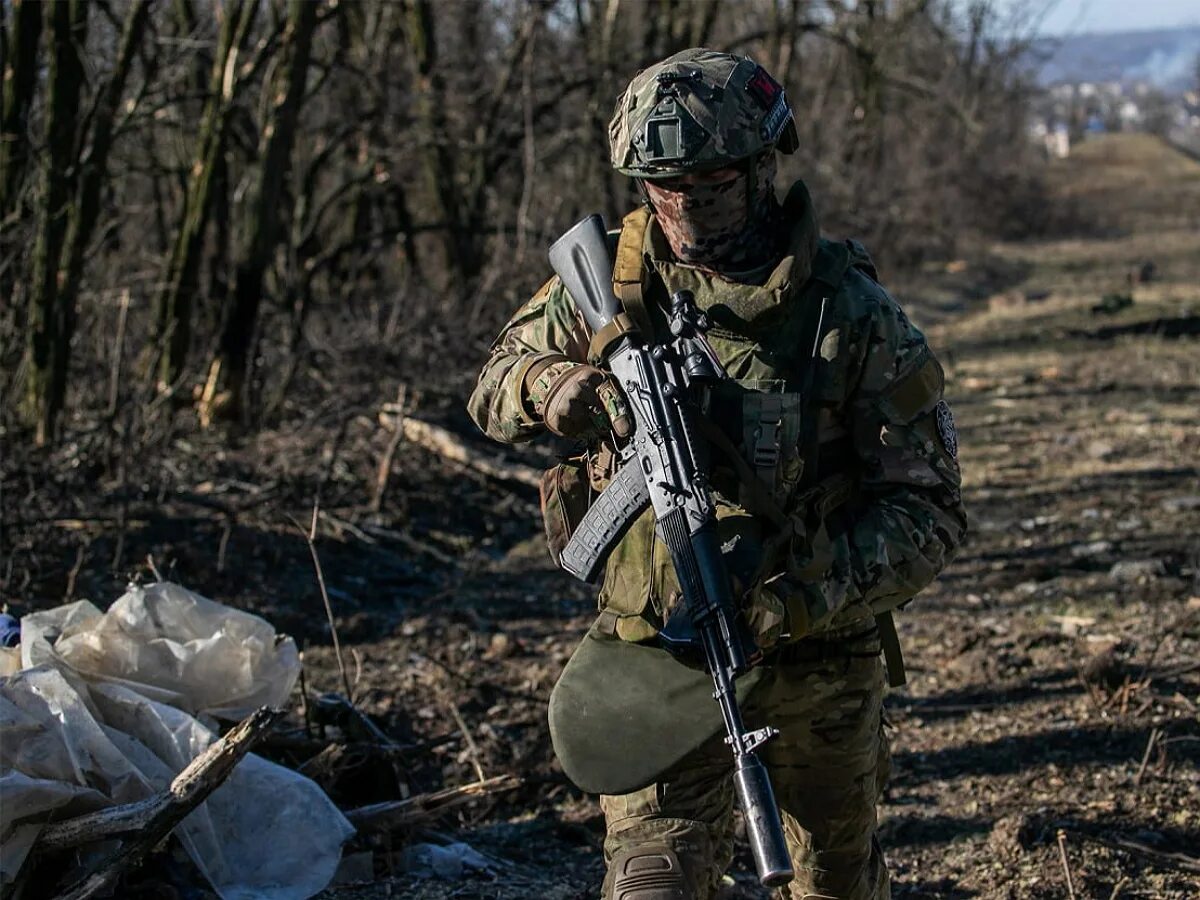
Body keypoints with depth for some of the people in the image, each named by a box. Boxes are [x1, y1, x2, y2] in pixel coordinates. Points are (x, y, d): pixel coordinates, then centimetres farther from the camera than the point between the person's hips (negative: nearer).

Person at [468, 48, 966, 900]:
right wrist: (556, 385, -18)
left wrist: (813, 592, -31)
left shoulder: (854, 314, -15)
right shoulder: (611, 284, -7)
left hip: (816, 655, 0)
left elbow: (930, 510, -15)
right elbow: (495, 385, 7)